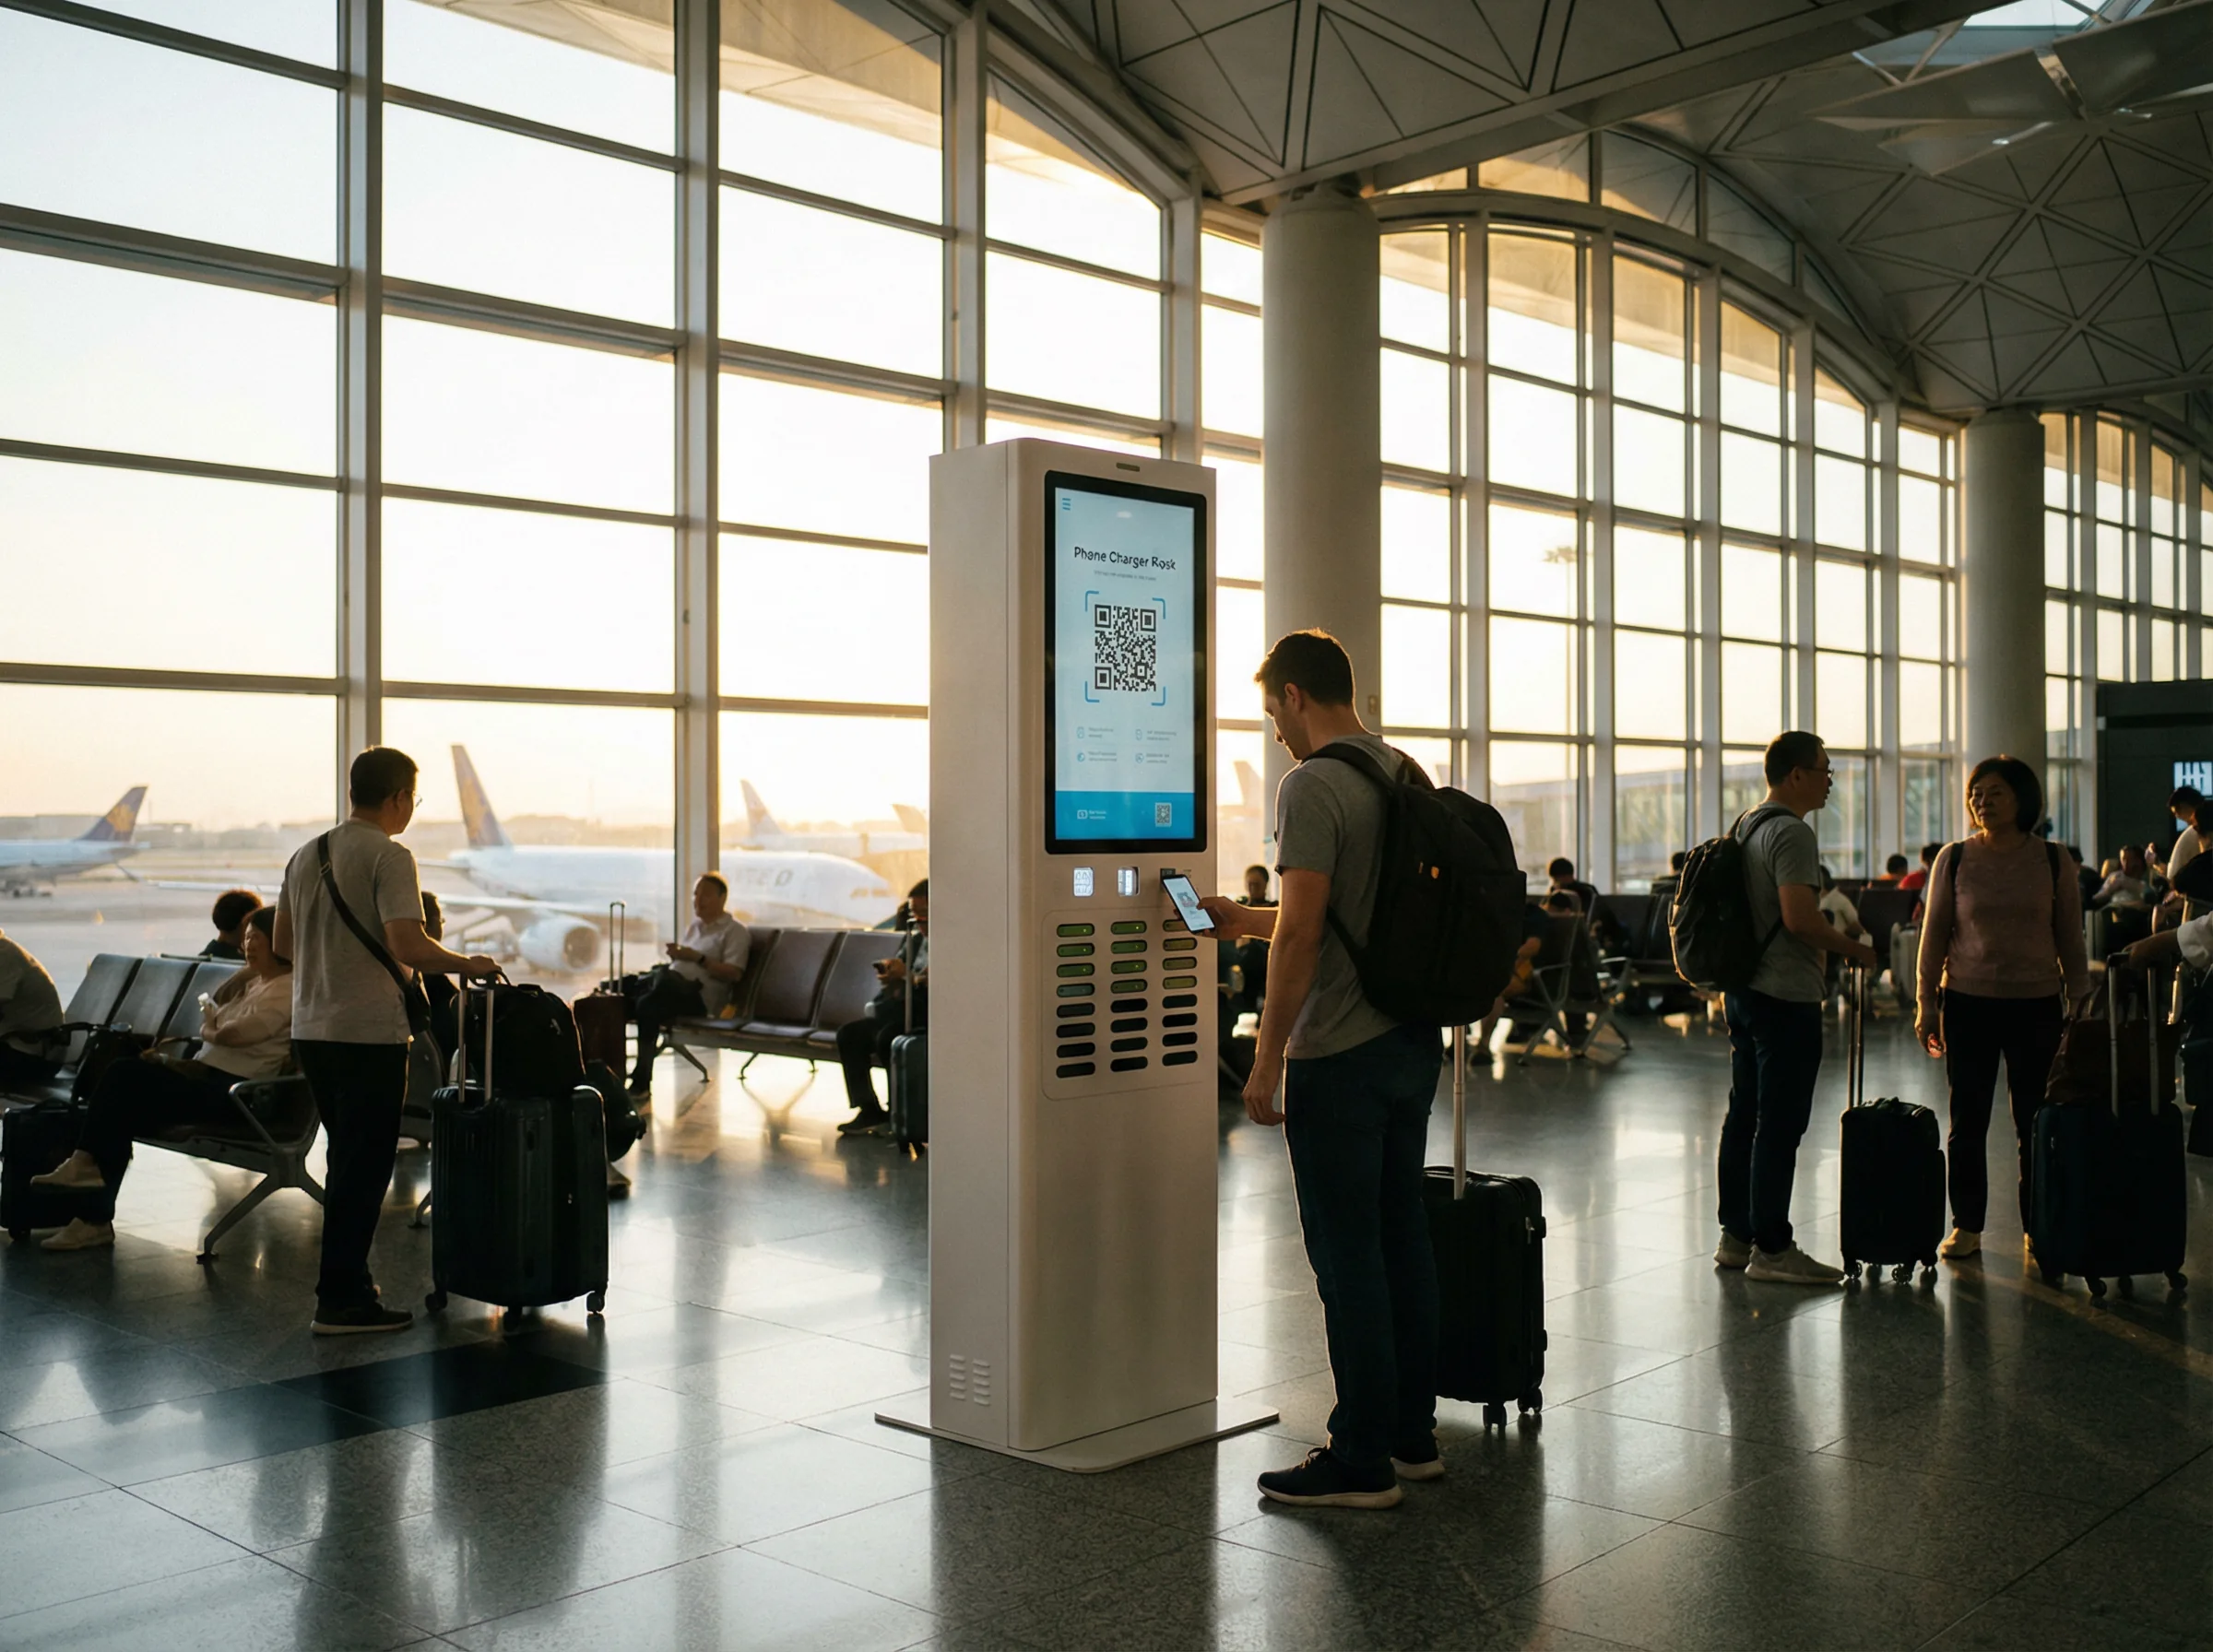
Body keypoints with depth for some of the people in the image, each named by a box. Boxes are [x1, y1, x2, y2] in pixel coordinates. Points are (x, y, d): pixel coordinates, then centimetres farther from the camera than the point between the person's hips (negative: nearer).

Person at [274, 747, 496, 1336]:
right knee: (365, 1165, -2)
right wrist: (467, 965, -8)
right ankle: (341, 1300, 1)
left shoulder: (306, 855, 12)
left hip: (311, 1029, 8)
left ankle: (347, 1280, 26)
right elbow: (408, 945, -23)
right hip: (369, 1033, -8)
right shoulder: (388, 857, -13)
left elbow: (281, 943, 19)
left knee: (345, 1159, 18)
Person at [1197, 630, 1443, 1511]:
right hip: (1411, 1041, 9)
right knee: (1401, 1239, 15)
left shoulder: (1312, 786, -15)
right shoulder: (1407, 777, 13)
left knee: (1347, 1256, -2)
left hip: (1339, 1056, -9)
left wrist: (1266, 1058, -15)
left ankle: (1362, 1460, 6)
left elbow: (1302, 932, -21)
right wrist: (1242, 919, 29)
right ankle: (1412, 1435, 25)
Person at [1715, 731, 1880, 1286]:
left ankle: (1736, 1236, 19)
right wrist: (1855, 950, -11)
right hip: (1786, 997, -10)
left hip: (1744, 990, 10)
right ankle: (1771, 1249, -3)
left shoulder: (1746, 828, 15)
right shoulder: (1791, 833, -15)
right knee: (1780, 1125, -6)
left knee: (1744, 1117, 13)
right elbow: (1799, 918, -24)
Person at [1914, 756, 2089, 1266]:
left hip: (2036, 1006, 0)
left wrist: (2081, 1007, 5)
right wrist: (1925, 1005, 3)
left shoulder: (2052, 861, 3)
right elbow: (1933, 936, 5)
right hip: (1968, 1003, 0)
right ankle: (1966, 1225, 15)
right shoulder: (1954, 860, 2)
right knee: (1967, 1121, 4)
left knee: (2036, 1122, 3)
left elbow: (2070, 941, 7)